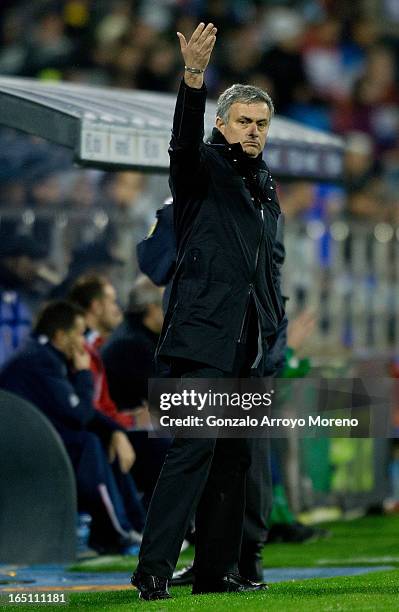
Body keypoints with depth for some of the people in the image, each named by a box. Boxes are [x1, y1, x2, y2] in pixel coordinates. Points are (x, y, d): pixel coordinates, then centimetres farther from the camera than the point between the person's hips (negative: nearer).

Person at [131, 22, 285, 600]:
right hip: (204, 334, -8)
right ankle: (153, 569, -16)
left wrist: (275, 324, 18)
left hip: (248, 341, 8)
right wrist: (193, 79, -40)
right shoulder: (205, 169, -1)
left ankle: (217, 569, 16)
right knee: (194, 447, -15)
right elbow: (184, 142, -24)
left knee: (233, 456, 10)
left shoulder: (264, 184, 19)